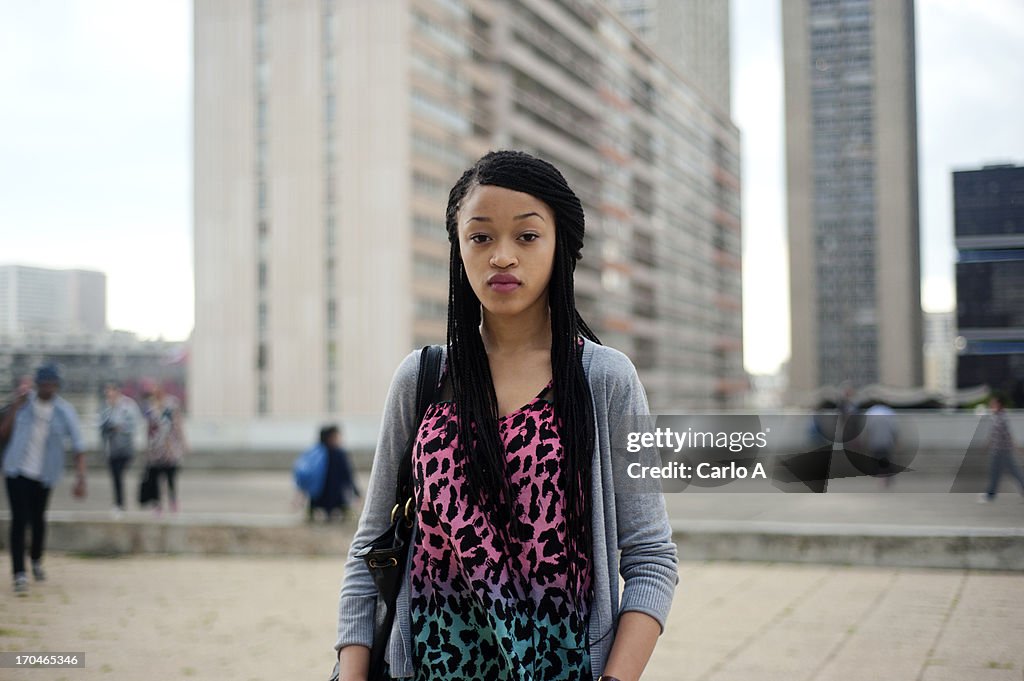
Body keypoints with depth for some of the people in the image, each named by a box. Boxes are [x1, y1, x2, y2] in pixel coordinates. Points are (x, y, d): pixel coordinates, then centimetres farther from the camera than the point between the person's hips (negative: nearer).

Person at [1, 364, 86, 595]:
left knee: (38, 519, 13)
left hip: (44, 474, 0)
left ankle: (36, 561, 40)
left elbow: (78, 447, -9)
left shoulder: (65, 411, -6)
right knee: (19, 519, -9)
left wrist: (81, 478, -20)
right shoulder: (25, 401, -2)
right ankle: (19, 574, -9)